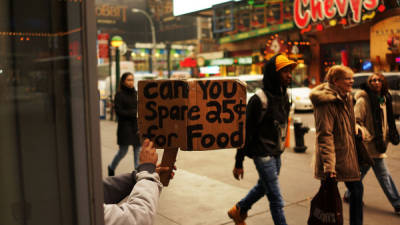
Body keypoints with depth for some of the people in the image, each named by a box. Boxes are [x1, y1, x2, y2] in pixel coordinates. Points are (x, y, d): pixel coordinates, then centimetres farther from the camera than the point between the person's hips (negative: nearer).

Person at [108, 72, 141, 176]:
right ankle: (111, 167, 29)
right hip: (125, 126, -5)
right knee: (123, 151, 3)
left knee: (138, 150, 3)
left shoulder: (135, 93, 11)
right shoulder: (119, 95, -6)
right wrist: (134, 114, -18)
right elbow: (118, 111, -12)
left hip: (136, 126, 5)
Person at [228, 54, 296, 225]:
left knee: (263, 187, 25)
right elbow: (246, 132, -16)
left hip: (276, 153, 9)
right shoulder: (259, 100, -19)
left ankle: (238, 211, 46)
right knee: (276, 200, -3)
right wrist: (238, 163, -14)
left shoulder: (284, 96, 6)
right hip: (262, 154, -9)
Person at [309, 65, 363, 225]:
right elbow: (325, 136, -24)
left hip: (347, 156, 9)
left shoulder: (346, 97, 10)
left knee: (357, 190, 15)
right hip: (333, 159, -9)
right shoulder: (326, 102, -19)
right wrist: (329, 166, -28)